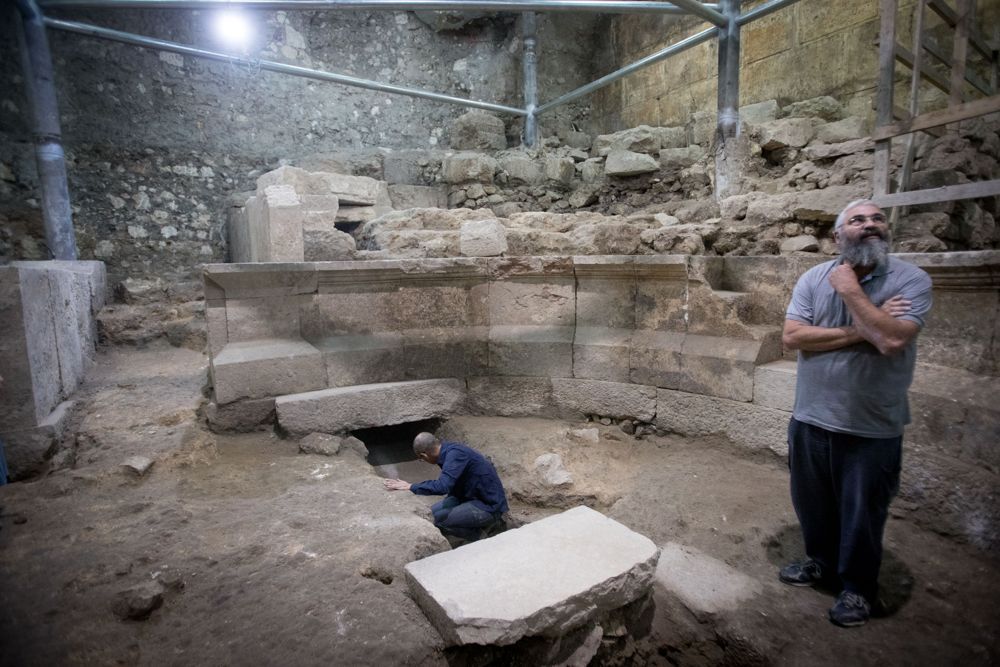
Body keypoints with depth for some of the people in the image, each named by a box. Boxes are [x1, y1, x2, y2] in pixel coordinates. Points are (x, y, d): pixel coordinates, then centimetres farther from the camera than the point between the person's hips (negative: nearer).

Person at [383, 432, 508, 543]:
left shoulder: (455, 453, -23)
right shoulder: (450, 449, 6)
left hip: (489, 506, -10)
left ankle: (481, 533, -1)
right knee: (431, 512, 7)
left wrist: (410, 487, -25)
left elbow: (443, 486, -35)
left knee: (436, 519, -17)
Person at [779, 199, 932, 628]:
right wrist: (861, 332, -18)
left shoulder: (911, 280, -9)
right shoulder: (813, 279, -1)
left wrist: (851, 290, -19)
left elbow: (892, 340, -25)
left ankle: (858, 588, 35)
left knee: (862, 511, 12)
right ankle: (821, 563, 44)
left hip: (872, 428, -3)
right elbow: (792, 337, -13)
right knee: (812, 502, 20)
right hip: (811, 419, 3)